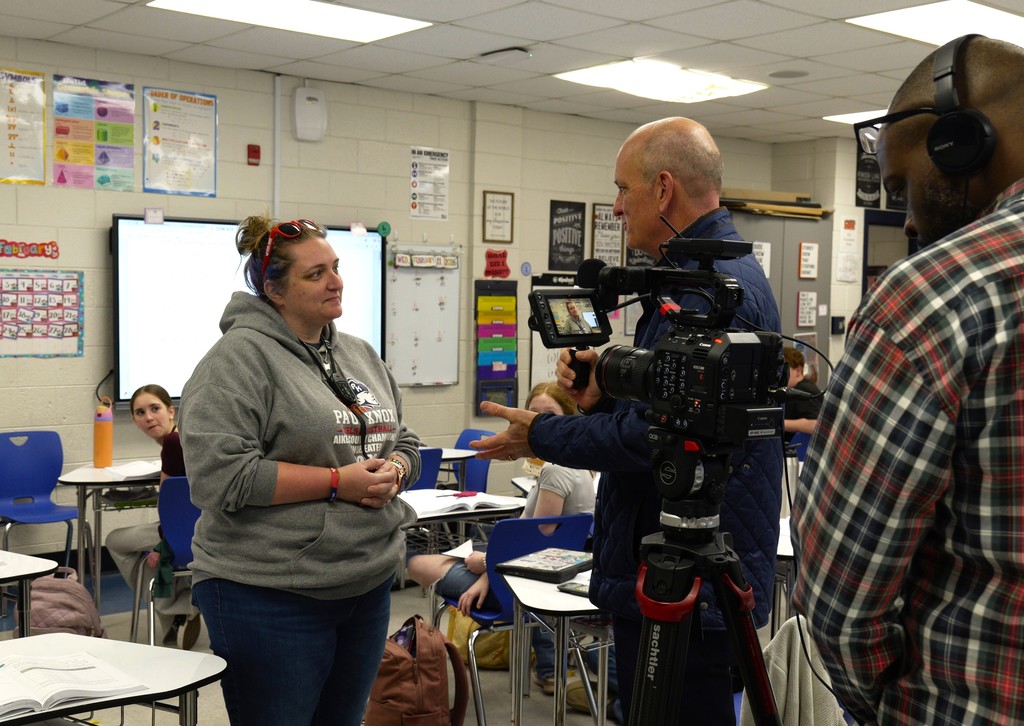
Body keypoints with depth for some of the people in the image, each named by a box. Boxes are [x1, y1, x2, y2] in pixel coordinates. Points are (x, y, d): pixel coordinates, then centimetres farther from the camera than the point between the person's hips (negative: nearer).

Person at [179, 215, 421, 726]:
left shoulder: (360, 354, 12)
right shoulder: (240, 357, -12)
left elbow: (406, 445, 19)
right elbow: (222, 475, -21)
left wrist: (392, 472, -5)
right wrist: (337, 482, -19)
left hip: (368, 586, 7)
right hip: (271, 597, -7)